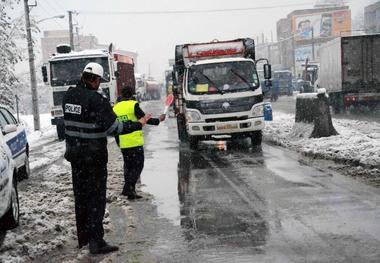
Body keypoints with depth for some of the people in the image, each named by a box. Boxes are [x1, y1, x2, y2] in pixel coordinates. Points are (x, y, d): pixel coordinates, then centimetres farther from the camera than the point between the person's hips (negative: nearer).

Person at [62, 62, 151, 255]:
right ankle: (96, 242, 2)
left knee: (80, 196, 16)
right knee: (96, 198, 0)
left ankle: (83, 237, 28)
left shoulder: (69, 95, 3)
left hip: (74, 154, 7)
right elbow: (113, 128, -22)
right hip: (94, 157, -7)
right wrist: (138, 124, -12)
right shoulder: (97, 100, -19)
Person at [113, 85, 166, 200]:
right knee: (137, 166, 2)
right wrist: (159, 120, 7)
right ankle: (128, 188, -10)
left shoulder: (115, 108, 9)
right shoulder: (133, 105, -9)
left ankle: (130, 191, 17)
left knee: (128, 167, 16)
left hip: (123, 144, 6)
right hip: (135, 143, -6)